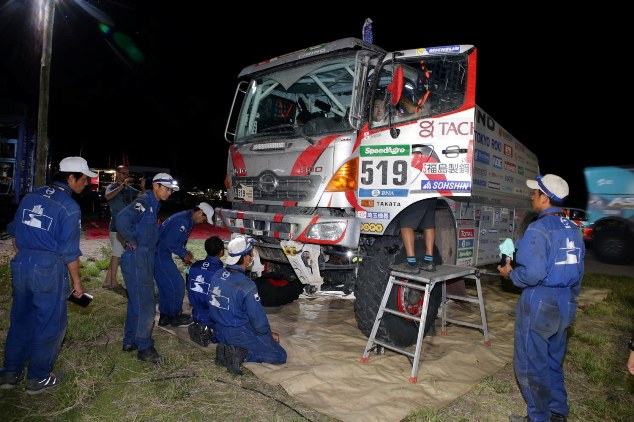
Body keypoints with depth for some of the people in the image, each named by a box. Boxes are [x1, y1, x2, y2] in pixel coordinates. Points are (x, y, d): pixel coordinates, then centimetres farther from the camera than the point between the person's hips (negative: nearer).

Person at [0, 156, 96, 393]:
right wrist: (77, 282, -3)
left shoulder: (30, 197, 6)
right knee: (49, 324, 10)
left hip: (21, 266, 7)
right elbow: (69, 252, -13)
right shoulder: (69, 207, -14)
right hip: (49, 270, -7)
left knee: (20, 320, 21)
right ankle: (38, 378, 22)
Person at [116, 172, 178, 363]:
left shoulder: (154, 205, 15)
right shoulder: (143, 202, -14)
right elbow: (122, 219, -29)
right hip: (137, 260, -10)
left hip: (145, 259, 10)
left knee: (136, 302, 17)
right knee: (145, 304, -5)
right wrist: (132, 241, -20)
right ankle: (144, 347, 5)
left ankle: (130, 341, 30)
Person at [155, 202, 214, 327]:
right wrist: (185, 254, -11)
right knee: (177, 284, -1)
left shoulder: (187, 220, 13)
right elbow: (169, 242, -24)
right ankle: (175, 316, 12)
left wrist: (185, 257, 10)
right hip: (160, 254, -10)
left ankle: (164, 316, 25)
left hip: (160, 254, 10)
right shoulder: (182, 221, -20)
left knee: (165, 285, 16)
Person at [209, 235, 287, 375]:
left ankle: (227, 348, 9)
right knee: (280, 356, 4)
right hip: (240, 335, -7)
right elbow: (259, 321, -19)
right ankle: (241, 354, -10)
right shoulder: (247, 286, -28)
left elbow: (214, 306, 8)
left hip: (219, 332, 8)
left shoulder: (217, 275, -6)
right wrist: (270, 335, 1)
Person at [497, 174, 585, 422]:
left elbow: (532, 273, -26)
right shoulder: (573, 229, 8)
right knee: (553, 362, 23)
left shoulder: (538, 229, -19)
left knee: (531, 365, 7)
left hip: (539, 304, -9)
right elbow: (576, 270, 14)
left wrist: (510, 274, -7)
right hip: (566, 305, 9)